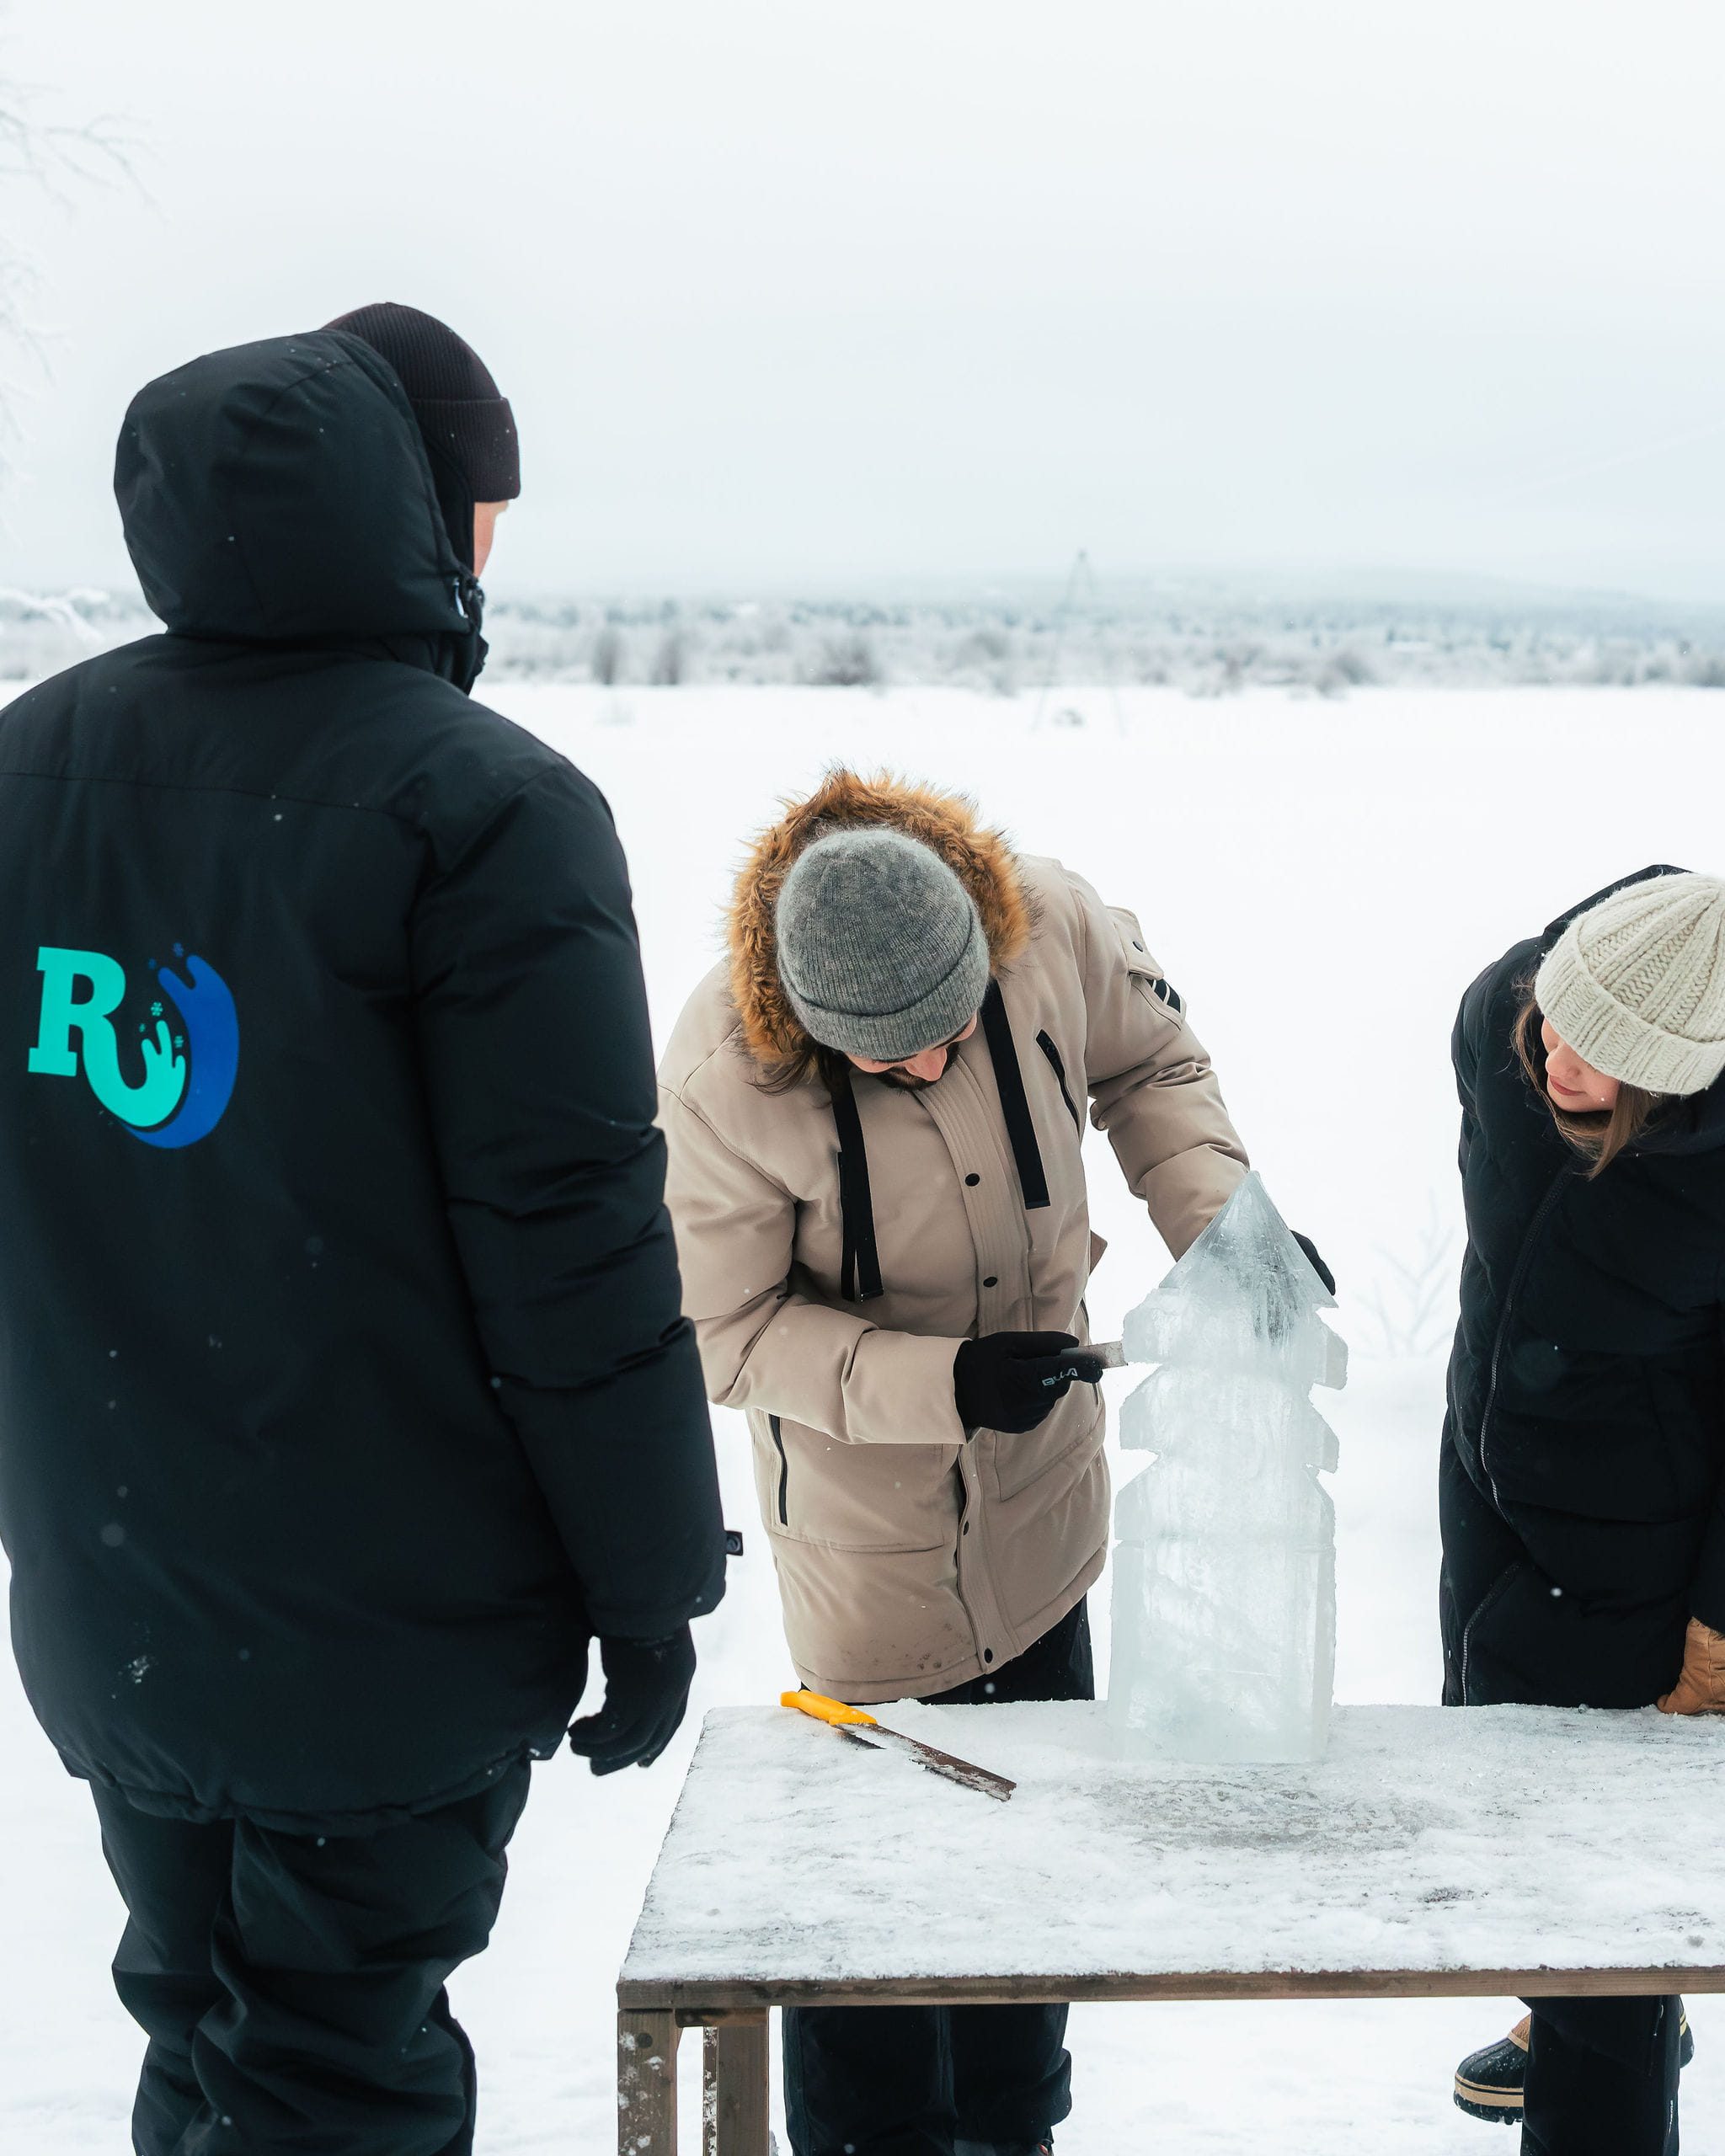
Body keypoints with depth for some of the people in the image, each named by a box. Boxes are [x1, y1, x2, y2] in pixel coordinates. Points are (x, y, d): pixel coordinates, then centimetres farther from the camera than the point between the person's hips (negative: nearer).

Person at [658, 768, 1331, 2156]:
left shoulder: (1052, 924, -20)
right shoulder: (722, 1077, -29)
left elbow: (1152, 1064, 1)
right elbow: (731, 1332, -20)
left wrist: (1221, 1220, -14)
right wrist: (943, 1383, -29)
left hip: (1044, 1489, 5)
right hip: (865, 1521, -4)